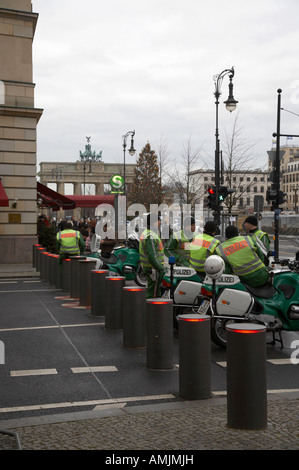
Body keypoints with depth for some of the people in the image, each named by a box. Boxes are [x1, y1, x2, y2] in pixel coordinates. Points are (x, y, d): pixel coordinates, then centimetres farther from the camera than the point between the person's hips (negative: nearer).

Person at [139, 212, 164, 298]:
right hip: (154, 269, -11)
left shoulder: (145, 233, 13)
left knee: (157, 291, 18)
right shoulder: (151, 236, -21)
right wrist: (160, 268, -23)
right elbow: (151, 255, -28)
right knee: (153, 293, -5)